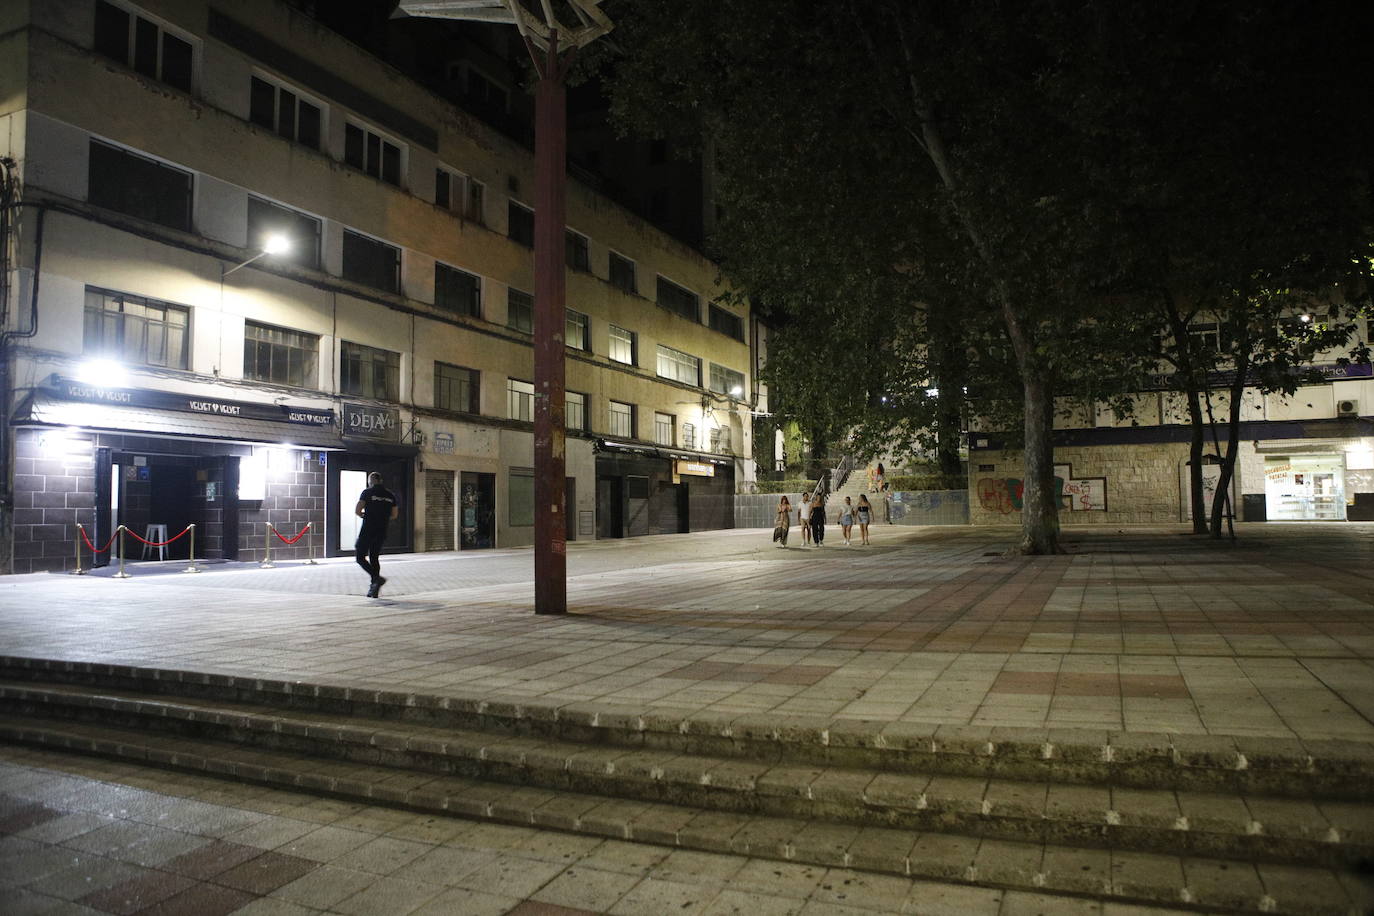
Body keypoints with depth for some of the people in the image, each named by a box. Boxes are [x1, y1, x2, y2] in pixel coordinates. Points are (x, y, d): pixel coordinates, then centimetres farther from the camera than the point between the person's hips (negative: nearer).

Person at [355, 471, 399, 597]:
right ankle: (374, 589, 9)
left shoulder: (367, 492, -5)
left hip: (368, 530, -5)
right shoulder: (390, 495, 9)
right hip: (382, 531, 5)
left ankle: (377, 578, -16)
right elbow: (394, 515, 12)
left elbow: (357, 511, -11)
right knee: (374, 558, 14)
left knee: (360, 557, 4)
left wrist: (363, 515, 10)